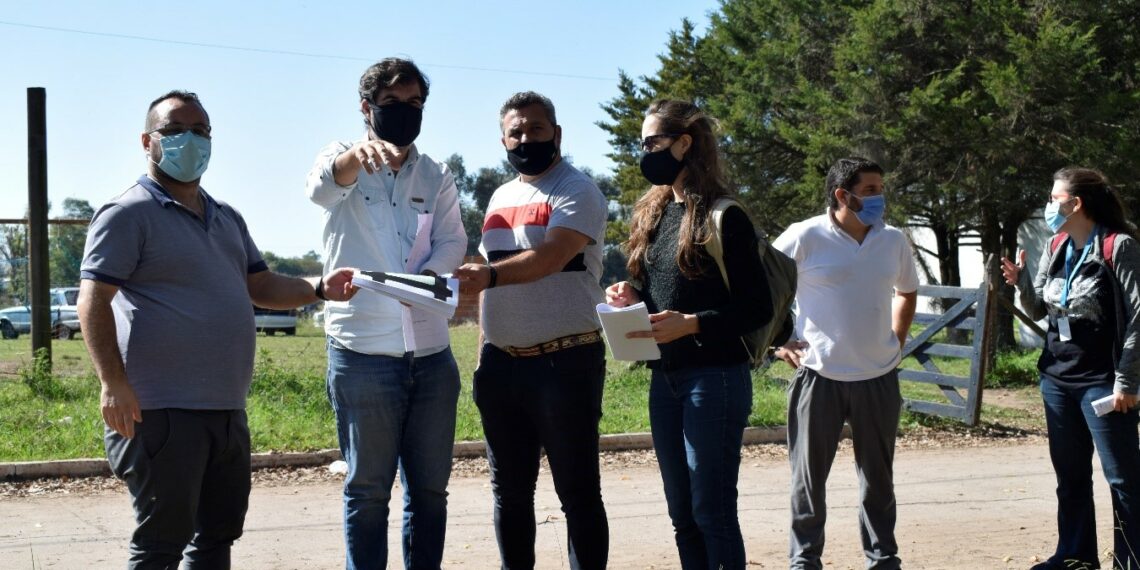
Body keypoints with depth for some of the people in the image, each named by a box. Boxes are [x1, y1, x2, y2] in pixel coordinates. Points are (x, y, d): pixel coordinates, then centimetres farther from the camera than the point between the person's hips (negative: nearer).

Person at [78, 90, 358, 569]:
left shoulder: (227, 219, 18)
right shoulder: (128, 214, -7)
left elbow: (261, 287, 18)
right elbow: (93, 302, -13)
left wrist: (318, 288, -1)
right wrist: (113, 383, -22)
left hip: (228, 411, 8)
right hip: (163, 412, -8)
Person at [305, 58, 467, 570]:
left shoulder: (437, 177, 13)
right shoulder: (343, 160, 1)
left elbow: (452, 240, 0)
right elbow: (322, 187, -22)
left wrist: (427, 275, -23)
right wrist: (358, 154, -45)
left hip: (431, 353, 4)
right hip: (363, 352, -4)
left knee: (430, 488, 9)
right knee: (368, 489, 3)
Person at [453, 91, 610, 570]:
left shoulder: (577, 190, -5)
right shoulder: (500, 198, 18)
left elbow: (552, 255, -22)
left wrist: (488, 275, -37)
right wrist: (483, 354, 15)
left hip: (565, 362, -7)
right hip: (501, 365, 7)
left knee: (578, 491, -1)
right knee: (510, 491, 12)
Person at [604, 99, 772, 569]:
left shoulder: (722, 216, -10)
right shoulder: (651, 213, 12)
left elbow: (758, 308, -12)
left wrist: (691, 323, -24)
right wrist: (630, 298, 0)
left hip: (715, 377, -8)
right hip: (664, 379, 8)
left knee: (712, 512, -5)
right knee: (682, 513, 12)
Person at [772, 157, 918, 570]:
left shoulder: (894, 241, 4)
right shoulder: (805, 237, -9)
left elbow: (907, 292, 23)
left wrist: (897, 341, 12)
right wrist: (778, 342, -5)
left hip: (879, 377, 4)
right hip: (819, 376, -4)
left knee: (878, 477, 13)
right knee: (809, 477, 5)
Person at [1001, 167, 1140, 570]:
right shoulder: (1054, 249, 8)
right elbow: (1038, 311, 15)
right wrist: (1021, 282, -5)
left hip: (1101, 382, -7)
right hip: (1056, 378, 7)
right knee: (1070, 475, 15)